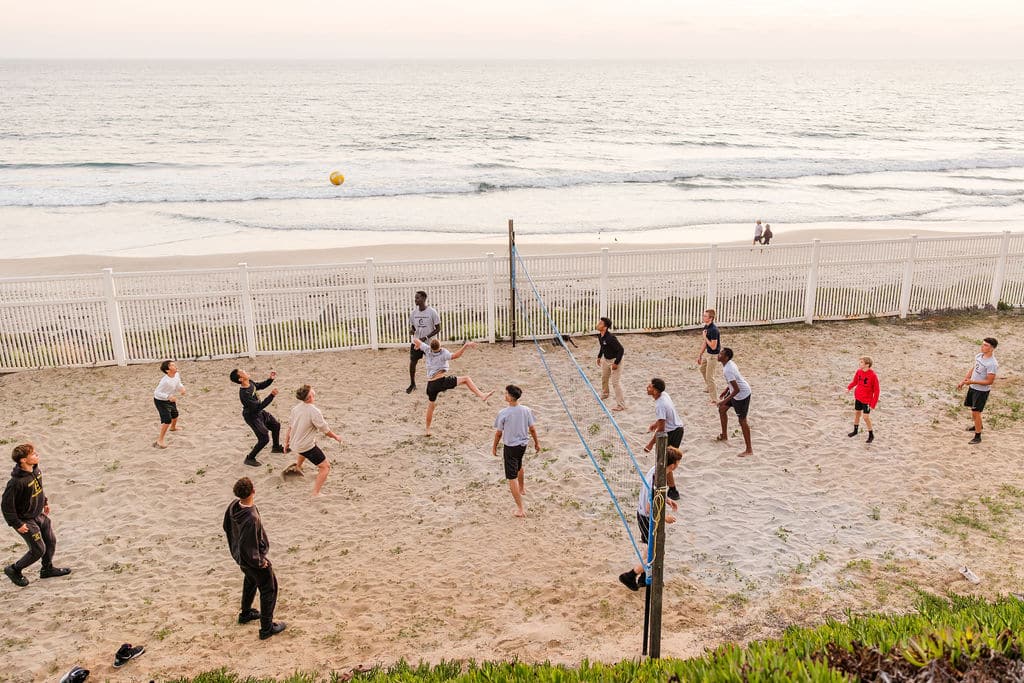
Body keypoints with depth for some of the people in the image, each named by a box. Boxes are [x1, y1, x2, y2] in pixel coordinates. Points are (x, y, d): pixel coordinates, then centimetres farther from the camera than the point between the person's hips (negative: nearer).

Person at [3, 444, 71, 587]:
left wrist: (45, 501, 19)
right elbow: (6, 504, -24)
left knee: (51, 540, 17)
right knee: (38, 550, 1)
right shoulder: (17, 482, -33)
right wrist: (17, 524, -17)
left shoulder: (35, 469, -8)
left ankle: (47, 569, 38)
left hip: (39, 514, 8)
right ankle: (14, 570, 25)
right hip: (25, 520, -8)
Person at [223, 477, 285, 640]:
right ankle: (267, 628, 23)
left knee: (250, 581, 33)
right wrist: (259, 562, -16)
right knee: (269, 590, 12)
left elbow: (227, 527, 4)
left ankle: (245, 614, 52)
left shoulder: (233, 506, -15)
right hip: (253, 559, -8)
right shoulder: (251, 518, -40)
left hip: (238, 555, 8)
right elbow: (248, 549, -33)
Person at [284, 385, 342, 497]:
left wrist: (286, 442, 20)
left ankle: (297, 466, 64)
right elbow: (325, 431, -18)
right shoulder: (314, 411, -26)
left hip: (295, 443, 8)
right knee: (325, 467, -2)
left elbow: (290, 427, 7)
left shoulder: (296, 408, -3)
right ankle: (316, 494, -7)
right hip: (307, 446, -8)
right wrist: (336, 437, 1)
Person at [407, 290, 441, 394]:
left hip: (430, 343, -4)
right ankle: (412, 384, 18)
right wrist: (411, 330, -13)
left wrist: (426, 337, -20)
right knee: (412, 362, 2)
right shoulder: (413, 312, 0)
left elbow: (438, 328, -10)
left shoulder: (432, 312, -14)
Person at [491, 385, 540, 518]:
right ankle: (521, 487, 61)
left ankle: (520, 508, -4)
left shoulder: (503, 413, -19)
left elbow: (499, 432, -8)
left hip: (510, 446, -6)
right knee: (519, 466, 36)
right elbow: (532, 429, 1)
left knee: (512, 478, -1)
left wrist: (494, 446, 7)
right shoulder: (526, 410, -8)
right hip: (523, 444, 6)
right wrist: (536, 442, 17)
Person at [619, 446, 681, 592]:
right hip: (648, 519, -9)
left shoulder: (655, 469, -6)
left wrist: (667, 500, 11)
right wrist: (665, 518, -14)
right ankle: (629, 576, 16)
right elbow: (649, 509, -28)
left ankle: (644, 578, 40)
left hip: (642, 513, 9)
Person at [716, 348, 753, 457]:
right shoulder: (729, 363, 0)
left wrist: (725, 400, -28)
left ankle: (749, 450, 2)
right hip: (734, 391, 10)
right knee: (722, 409, 22)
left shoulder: (728, 370, -31)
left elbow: (737, 390, -33)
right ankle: (724, 436, 39)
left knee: (742, 420, -5)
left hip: (742, 395, -10)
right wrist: (725, 392, 20)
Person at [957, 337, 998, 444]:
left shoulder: (992, 364, -26)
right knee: (973, 409, 25)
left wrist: (972, 382, -27)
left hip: (982, 390, -8)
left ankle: (977, 437, 3)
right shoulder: (979, 356, -1)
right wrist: (963, 381, 8)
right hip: (972, 387, 8)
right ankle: (977, 425, 50)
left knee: (976, 412, -6)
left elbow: (989, 381, -24)